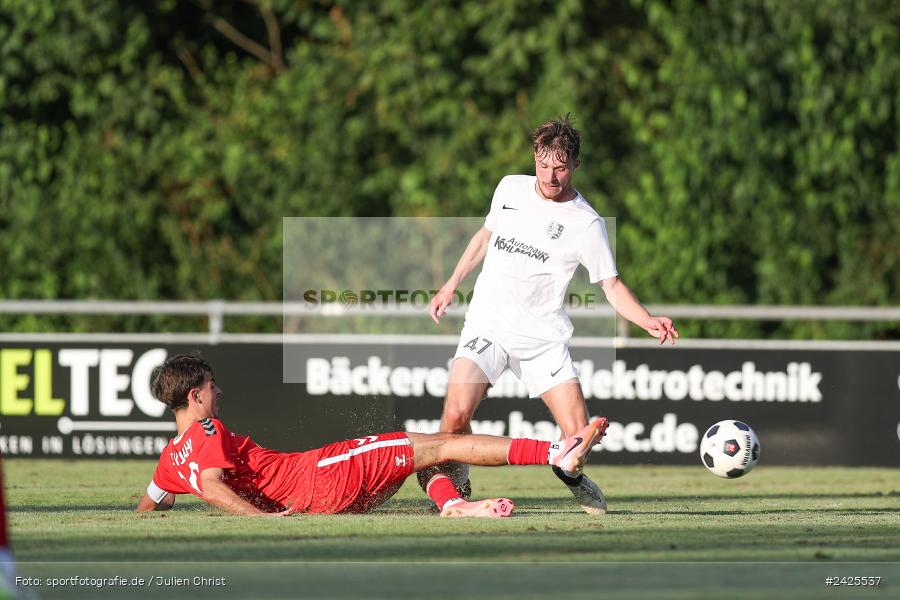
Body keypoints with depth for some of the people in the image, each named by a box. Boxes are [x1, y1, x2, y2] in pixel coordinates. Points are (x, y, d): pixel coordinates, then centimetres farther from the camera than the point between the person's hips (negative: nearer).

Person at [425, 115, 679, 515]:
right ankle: (452, 482, 7)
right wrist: (451, 285, 24)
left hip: (544, 337, -1)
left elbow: (612, 286, -5)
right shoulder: (509, 188, 5)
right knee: (456, 413, -21)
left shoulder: (587, 225, -6)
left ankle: (569, 471, 27)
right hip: (488, 324, 1)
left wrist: (648, 322, -21)